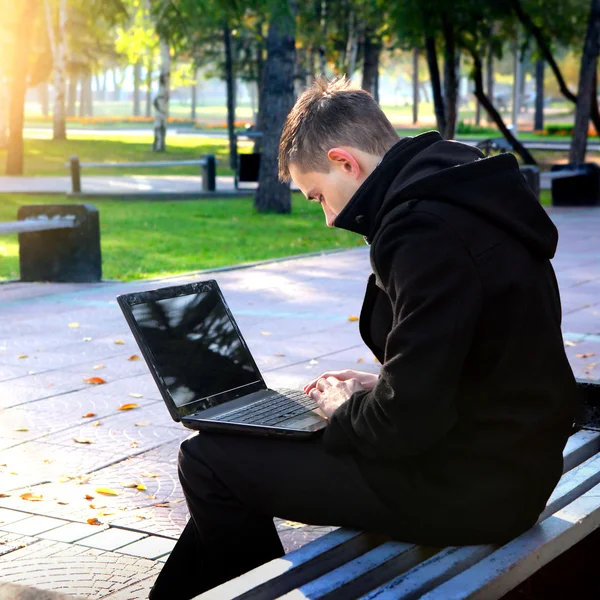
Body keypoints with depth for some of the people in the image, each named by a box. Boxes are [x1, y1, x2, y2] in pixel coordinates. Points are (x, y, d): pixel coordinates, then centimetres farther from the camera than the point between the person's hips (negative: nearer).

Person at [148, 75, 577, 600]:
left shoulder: (429, 232, -24)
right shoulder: (460, 201, 8)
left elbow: (407, 421, -26)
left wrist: (344, 412, -6)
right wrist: (374, 389, 11)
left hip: (464, 487, -10)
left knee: (209, 459, -3)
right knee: (245, 438, 22)